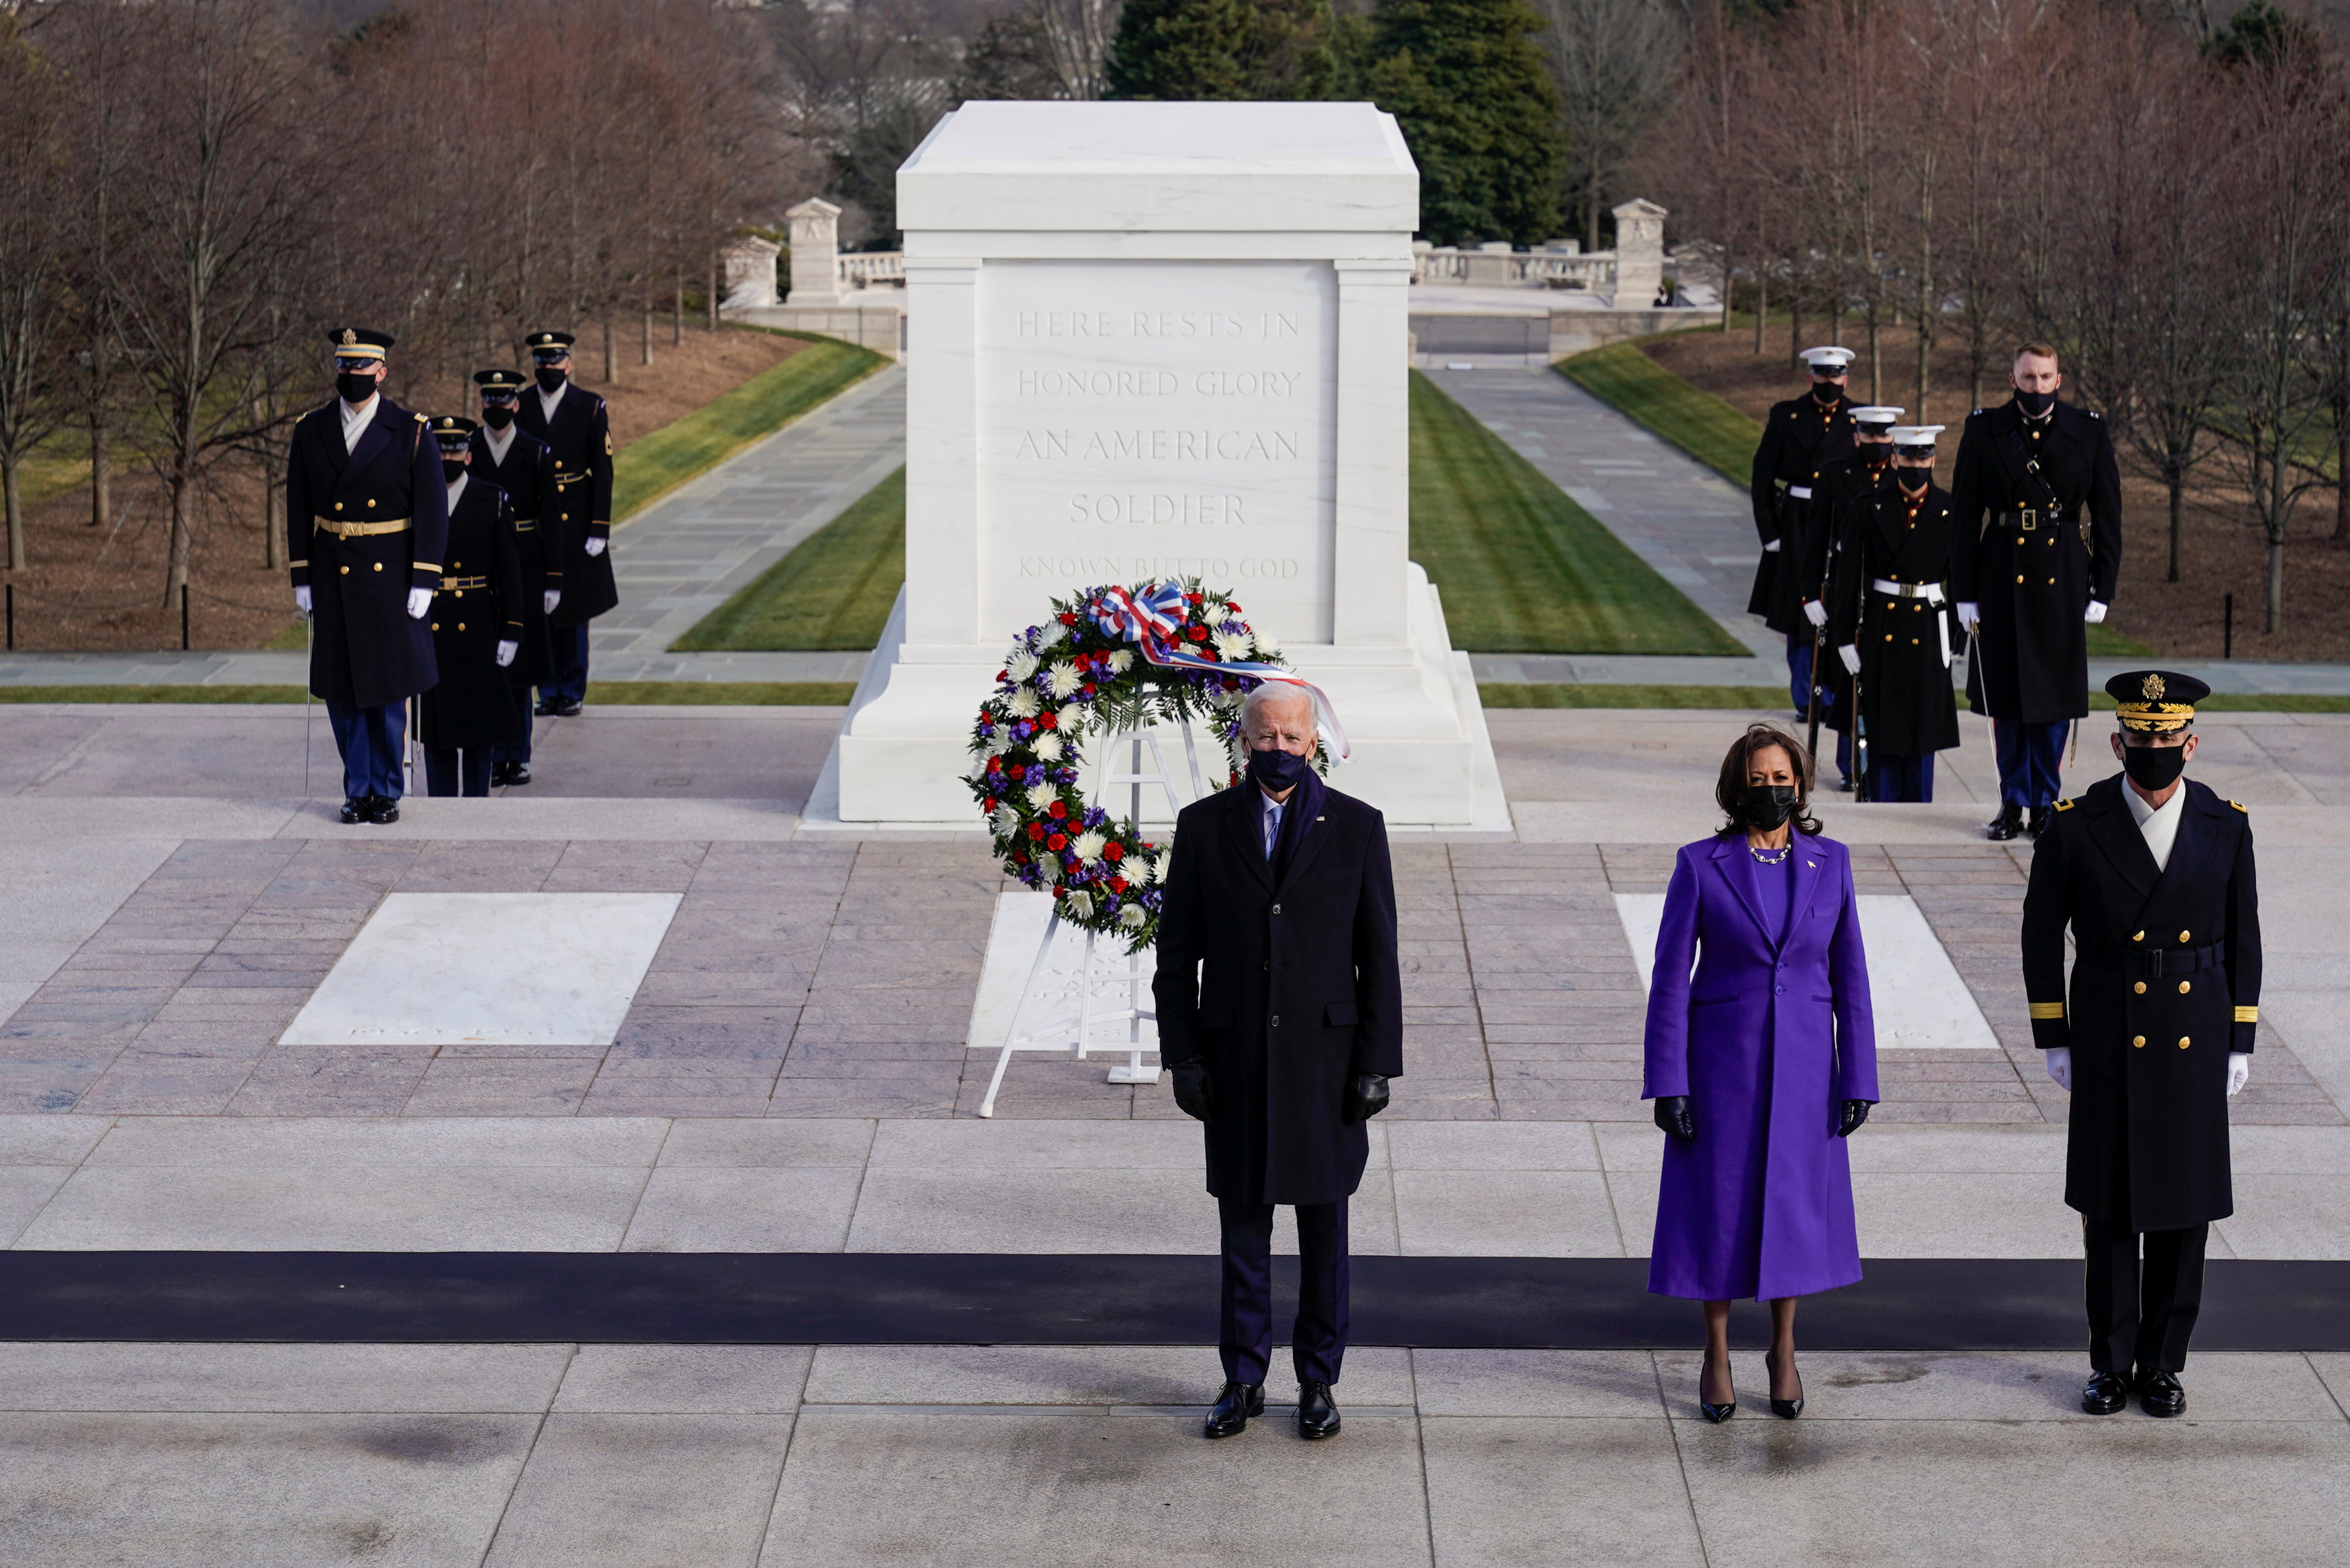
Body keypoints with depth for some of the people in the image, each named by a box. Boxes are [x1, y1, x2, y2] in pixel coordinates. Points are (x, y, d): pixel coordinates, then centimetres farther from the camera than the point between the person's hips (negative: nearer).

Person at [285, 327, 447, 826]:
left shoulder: (411, 432, -4)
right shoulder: (310, 432, 4)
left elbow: (432, 511, -4)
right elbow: (299, 510, 8)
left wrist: (423, 583, -9)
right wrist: (301, 579, 3)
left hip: (390, 580, -2)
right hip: (332, 580, 2)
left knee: (389, 690, 1)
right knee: (342, 691, 5)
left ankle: (387, 791, 12)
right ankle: (358, 789, 15)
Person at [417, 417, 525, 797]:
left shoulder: (491, 501, 1)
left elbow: (510, 571, 1)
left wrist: (511, 632, -5)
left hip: (477, 632, -1)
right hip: (429, 632, 1)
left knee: (479, 722, 3)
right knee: (434, 721, 4)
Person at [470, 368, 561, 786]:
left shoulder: (535, 453, 2)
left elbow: (550, 517, 3)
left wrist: (553, 580, -1)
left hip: (524, 564, 0)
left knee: (520, 662, 5)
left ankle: (518, 756, 13)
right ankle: (494, 758, 4)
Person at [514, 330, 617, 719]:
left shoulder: (591, 409, -1)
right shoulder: (519, 410, 3)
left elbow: (603, 471, -2)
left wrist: (599, 530, -8)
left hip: (575, 527, -2)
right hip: (533, 528, 2)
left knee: (574, 611, 4)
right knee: (539, 611, 4)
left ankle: (573, 691, 13)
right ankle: (548, 691, 13)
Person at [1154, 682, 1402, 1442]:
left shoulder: (1357, 828, 0)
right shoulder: (1204, 826, 2)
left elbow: (1379, 957, 0)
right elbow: (1177, 955, 4)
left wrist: (1377, 1064, -5)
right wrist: (1183, 1056, -4)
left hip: (1325, 1054, -1)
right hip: (1236, 1058, 1)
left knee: (1324, 1224, 7)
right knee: (1244, 1221, 7)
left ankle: (1318, 1381, 17)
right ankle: (1243, 1380, 17)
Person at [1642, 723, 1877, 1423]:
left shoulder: (1830, 863, 1)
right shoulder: (1701, 865, -5)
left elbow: (1849, 977, 4)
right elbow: (1671, 977, -4)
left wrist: (1857, 1078, 0)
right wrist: (1668, 1083, -8)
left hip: (1802, 1064, 2)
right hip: (1722, 1061, -2)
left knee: (1794, 1201, 8)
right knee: (1719, 1204, 4)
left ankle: (1783, 1348, 26)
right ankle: (1716, 1357, 19)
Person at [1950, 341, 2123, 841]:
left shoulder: (2089, 434, 0)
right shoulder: (1984, 431, 0)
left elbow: (2107, 517, 4)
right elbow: (1965, 516, 1)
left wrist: (2102, 590, 0)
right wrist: (1965, 593, -3)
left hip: (2062, 579, 0)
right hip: (2002, 579, 0)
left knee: (2054, 695, 3)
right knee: (2005, 695, 7)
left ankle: (2044, 804, 14)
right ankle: (2013, 802, 18)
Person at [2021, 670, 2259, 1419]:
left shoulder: (2226, 826, 0)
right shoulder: (2075, 825, -6)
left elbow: (2243, 940, 7)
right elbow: (2042, 936, 2)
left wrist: (2240, 1042, 4)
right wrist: (2054, 1039, -1)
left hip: (2194, 1041, 1)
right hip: (2108, 1042, -1)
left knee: (2184, 1208, 6)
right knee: (2110, 1205, 4)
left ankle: (2164, 1362, 18)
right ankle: (2112, 1362, 16)